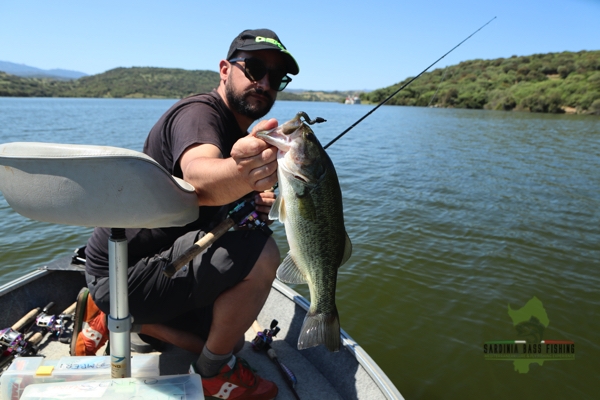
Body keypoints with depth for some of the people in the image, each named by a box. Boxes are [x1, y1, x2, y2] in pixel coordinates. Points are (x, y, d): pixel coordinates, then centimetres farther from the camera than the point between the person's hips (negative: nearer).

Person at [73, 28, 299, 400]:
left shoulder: (238, 132, 9)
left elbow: (210, 202, 14)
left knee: (225, 337, 22)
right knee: (259, 253, -29)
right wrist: (239, 173, -64)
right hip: (125, 270, -9)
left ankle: (112, 315, 22)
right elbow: (198, 178, -42)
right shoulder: (199, 112, -19)